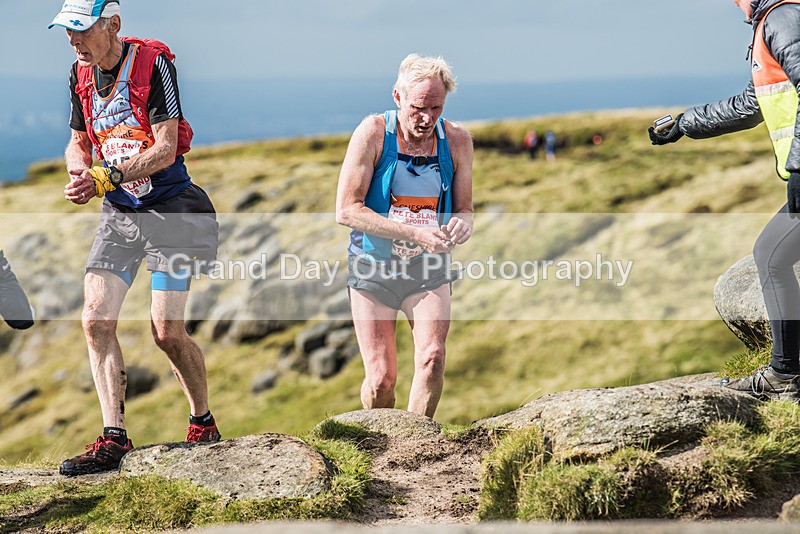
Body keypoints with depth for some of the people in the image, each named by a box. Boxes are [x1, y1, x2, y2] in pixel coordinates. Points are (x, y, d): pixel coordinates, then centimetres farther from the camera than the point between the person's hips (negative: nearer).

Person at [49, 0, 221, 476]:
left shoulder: (153, 62, -16)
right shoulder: (81, 74, 4)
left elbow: (165, 149, -20)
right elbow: (79, 142, 14)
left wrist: (106, 178, -29)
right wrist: (81, 173, -9)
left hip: (170, 209, -6)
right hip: (118, 214, 6)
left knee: (167, 331, -8)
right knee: (96, 321, -9)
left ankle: (204, 422, 16)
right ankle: (114, 439, -4)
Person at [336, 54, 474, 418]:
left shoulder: (457, 139, -1)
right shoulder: (373, 132, -11)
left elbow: (464, 209, 10)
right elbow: (346, 210, -16)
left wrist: (462, 223, -17)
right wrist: (415, 233, -24)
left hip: (428, 270, 2)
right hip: (373, 268, -2)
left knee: (432, 357, -22)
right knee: (381, 379, -5)